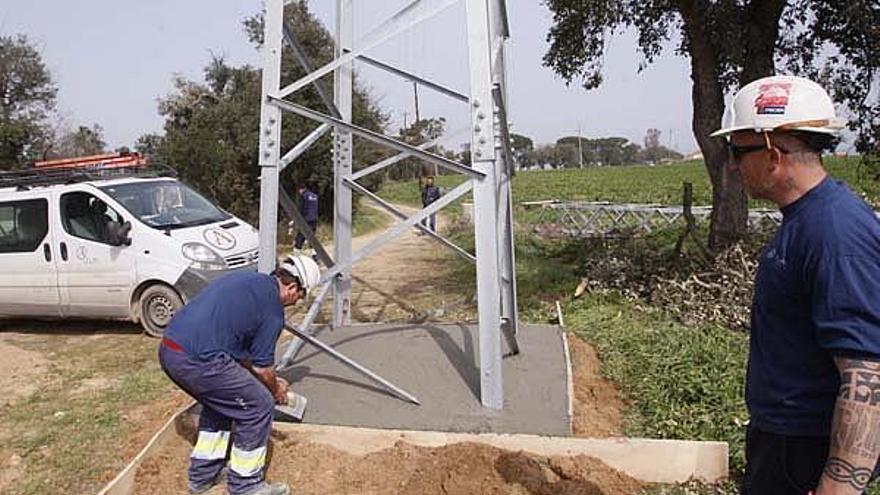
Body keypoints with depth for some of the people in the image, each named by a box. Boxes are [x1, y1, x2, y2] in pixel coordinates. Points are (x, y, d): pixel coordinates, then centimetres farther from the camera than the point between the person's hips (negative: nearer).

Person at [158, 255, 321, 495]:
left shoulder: (249, 279, 21)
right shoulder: (272, 307, -5)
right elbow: (262, 366, 2)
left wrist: (269, 381, 36)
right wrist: (276, 391, 23)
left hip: (168, 349, 10)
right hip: (198, 360, -9)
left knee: (219, 401, 29)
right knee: (259, 406, 5)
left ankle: (203, 474, 37)